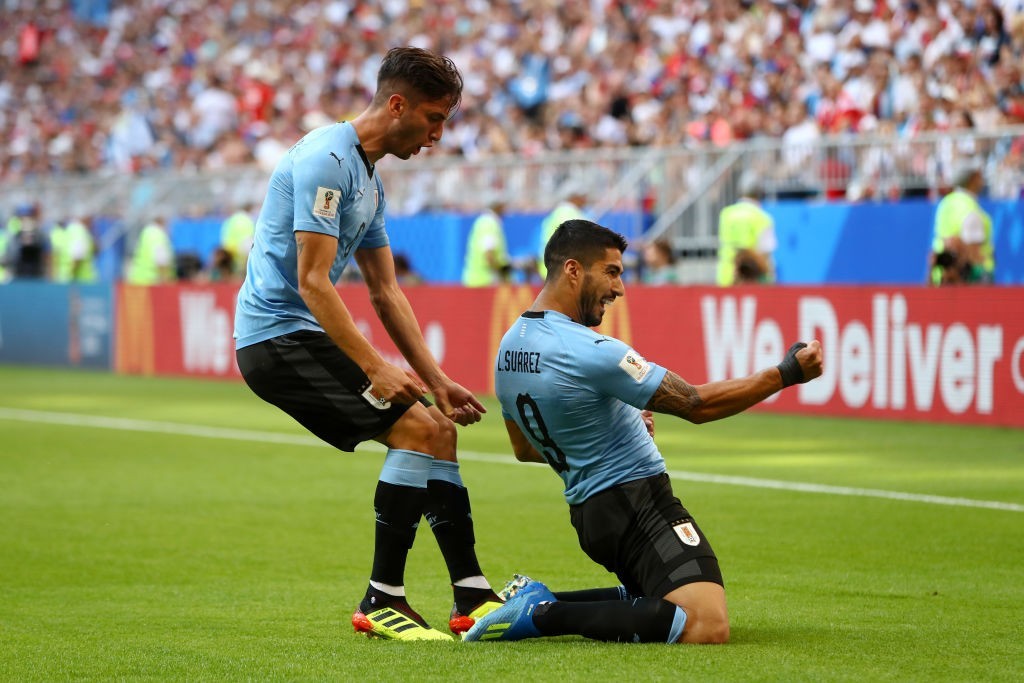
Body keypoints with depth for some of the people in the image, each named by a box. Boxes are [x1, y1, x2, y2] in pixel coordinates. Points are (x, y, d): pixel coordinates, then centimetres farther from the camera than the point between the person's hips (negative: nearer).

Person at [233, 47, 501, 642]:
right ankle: (382, 602, -13)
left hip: (308, 335, 10)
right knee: (417, 427, -19)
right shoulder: (326, 159, -16)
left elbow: (387, 292, 19)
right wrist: (376, 367, -26)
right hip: (279, 332, -10)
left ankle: (474, 597, 10)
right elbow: (312, 281, -22)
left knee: (438, 430, 8)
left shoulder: (370, 180, 16)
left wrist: (436, 381, 13)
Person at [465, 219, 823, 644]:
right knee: (708, 628, -24)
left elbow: (527, 450, 22)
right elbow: (697, 405, -15)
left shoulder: (510, 348, 9)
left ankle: (540, 601, 9)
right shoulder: (591, 353, -19)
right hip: (636, 500, -10)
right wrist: (786, 374, -7)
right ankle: (547, 614, -17)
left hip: (588, 511, 10)